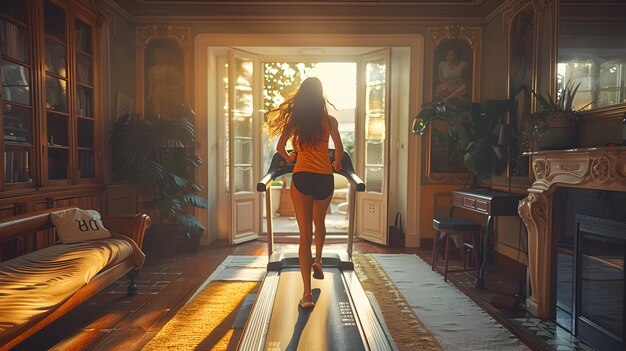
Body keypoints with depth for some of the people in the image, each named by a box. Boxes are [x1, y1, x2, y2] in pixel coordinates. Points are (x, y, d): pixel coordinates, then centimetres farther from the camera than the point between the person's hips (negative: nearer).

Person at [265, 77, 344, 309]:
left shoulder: (295, 119, 5)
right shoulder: (329, 120, 4)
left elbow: (280, 147, 6)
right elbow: (339, 149, 3)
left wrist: (289, 157, 28)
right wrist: (336, 165, 25)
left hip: (301, 177, 0)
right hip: (324, 178, 1)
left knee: (305, 234, -2)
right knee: (319, 223, 30)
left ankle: (307, 294, -5)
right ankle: (318, 261, 36)